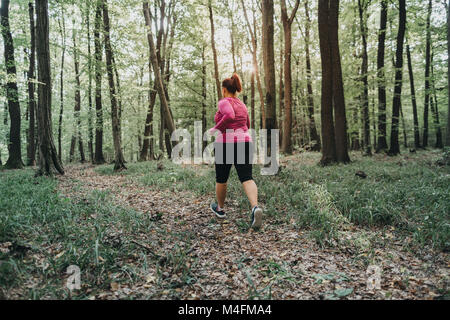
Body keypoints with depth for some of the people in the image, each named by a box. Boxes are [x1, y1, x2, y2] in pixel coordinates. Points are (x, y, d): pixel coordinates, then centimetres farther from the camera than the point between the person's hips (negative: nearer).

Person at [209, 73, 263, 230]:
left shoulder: (224, 101, -4)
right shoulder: (242, 105, 18)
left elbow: (230, 115, -25)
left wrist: (216, 128, -13)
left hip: (226, 144, -5)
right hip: (245, 143, 5)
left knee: (221, 178, 15)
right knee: (247, 178, -6)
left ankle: (220, 208, 32)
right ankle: (255, 207, -30)